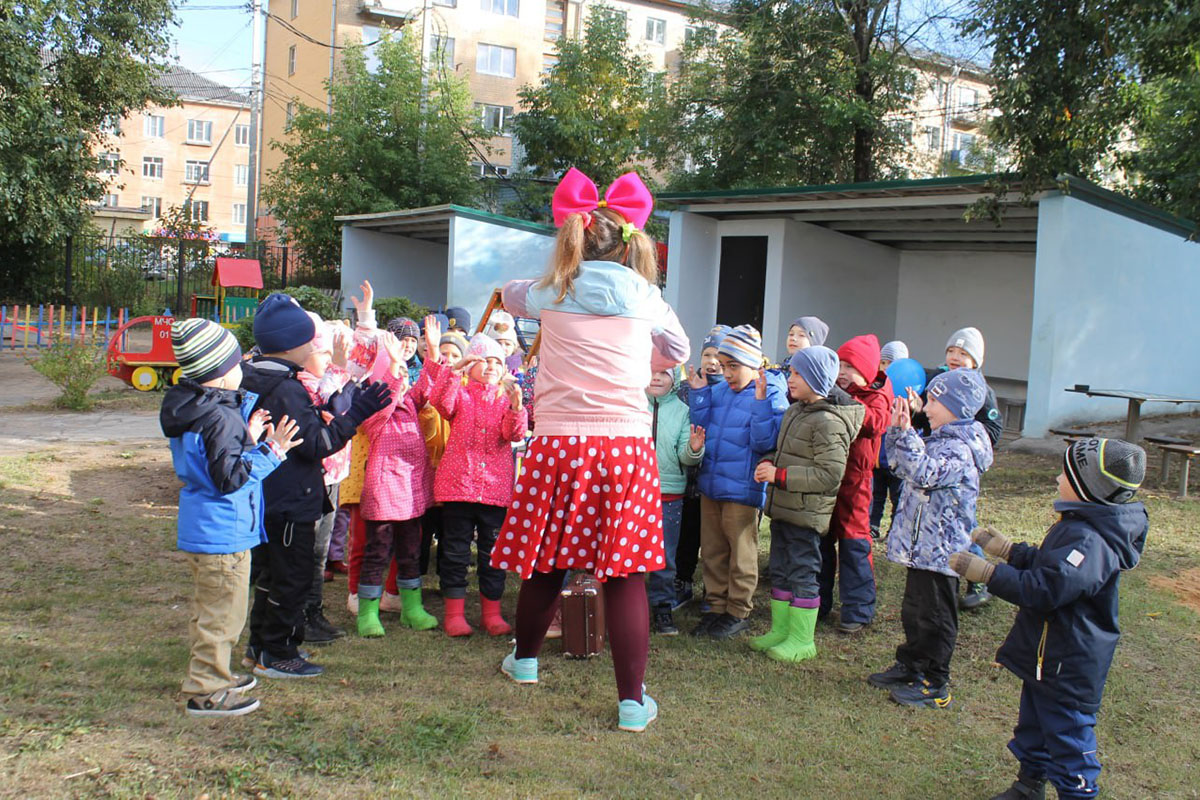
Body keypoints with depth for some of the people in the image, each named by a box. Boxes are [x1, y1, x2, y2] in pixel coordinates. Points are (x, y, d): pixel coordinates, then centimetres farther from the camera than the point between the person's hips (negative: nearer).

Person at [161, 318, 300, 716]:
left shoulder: (191, 409, 7)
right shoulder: (221, 418, -24)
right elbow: (229, 477, -25)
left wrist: (248, 439, 7)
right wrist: (269, 451, -23)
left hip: (199, 530, 11)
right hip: (223, 534, -11)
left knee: (209, 609, 23)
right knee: (222, 614, 2)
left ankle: (212, 674, 38)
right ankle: (207, 692, 11)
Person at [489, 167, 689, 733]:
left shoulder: (551, 295, 5)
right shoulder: (645, 297, 5)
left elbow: (511, 293, 29)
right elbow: (678, 352, 23)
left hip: (558, 445, 1)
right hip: (627, 447, -1)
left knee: (546, 561, 16)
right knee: (625, 574, 3)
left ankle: (525, 659, 40)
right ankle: (632, 701, 7)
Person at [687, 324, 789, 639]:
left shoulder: (771, 395, -9)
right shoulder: (718, 391, 8)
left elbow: (764, 442, -18)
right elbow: (702, 429, 10)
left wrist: (760, 401, -25)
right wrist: (699, 394, 3)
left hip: (742, 490, -6)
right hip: (710, 485, 6)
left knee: (741, 554, 7)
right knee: (712, 551, 14)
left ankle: (739, 613, 19)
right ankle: (716, 607, 26)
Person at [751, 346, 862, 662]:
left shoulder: (828, 422, -18)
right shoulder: (795, 411, 11)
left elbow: (830, 474, -22)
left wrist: (780, 475, -22)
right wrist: (768, 463, -1)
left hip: (807, 513, -9)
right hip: (783, 507, 9)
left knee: (802, 572, 1)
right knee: (780, 571, 16)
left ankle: (802, 640, 13)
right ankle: (780, 630, 29)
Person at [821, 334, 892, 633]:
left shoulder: (875, 397, -5)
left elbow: (874, 421, -26)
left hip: (853, 477, -5)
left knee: (853, 541, 0)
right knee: (820, 539, 12)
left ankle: (858, 609, 10)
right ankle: (818, 601, 25)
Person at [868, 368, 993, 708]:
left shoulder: (959, 449, -20)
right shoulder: (940, 440, 12)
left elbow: (923, 473, -34)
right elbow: (901, 465, 20)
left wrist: (906, 432, -37)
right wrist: (897, 429, 8)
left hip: (939, 550, -10)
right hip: (921, 546, 10)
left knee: (934, 617, 1)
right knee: (914, 612, 21)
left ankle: (935, 686, 12)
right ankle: (909, 667, 36)